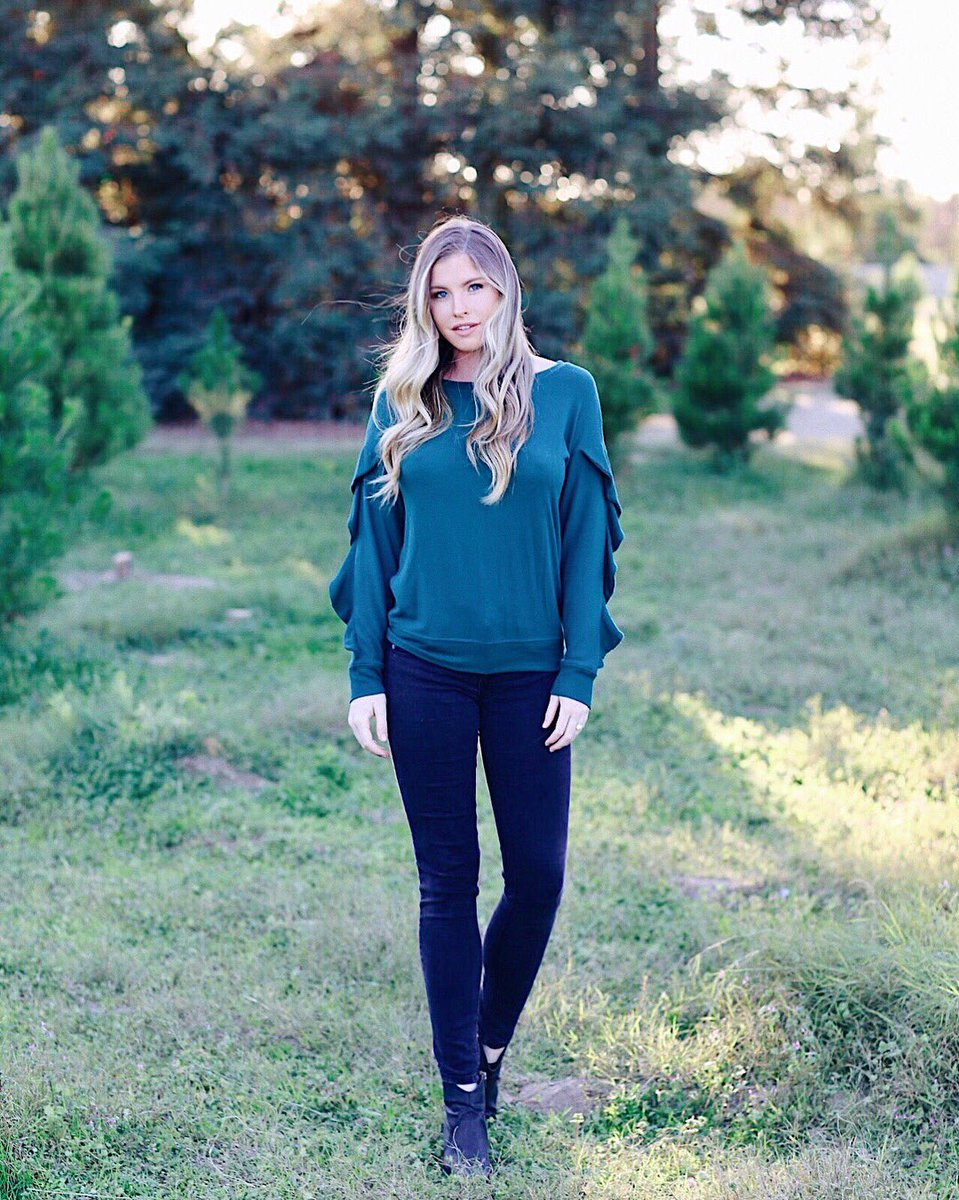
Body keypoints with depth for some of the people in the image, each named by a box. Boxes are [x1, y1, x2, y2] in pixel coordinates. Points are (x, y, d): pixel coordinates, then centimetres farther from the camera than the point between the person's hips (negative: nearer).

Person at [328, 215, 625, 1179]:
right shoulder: (401, 404, 4)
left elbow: (587, 538, 1)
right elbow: (373, 543, 6)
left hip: (528, 672, 0)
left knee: (537, 872, 2)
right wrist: (365, 676, 0)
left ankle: (491, 1043, 29)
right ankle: (462, 1099, 16)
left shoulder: (563, 392, 1)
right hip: (425, 671, 0)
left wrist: (579, 673, -5)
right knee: (447, 880, 5)